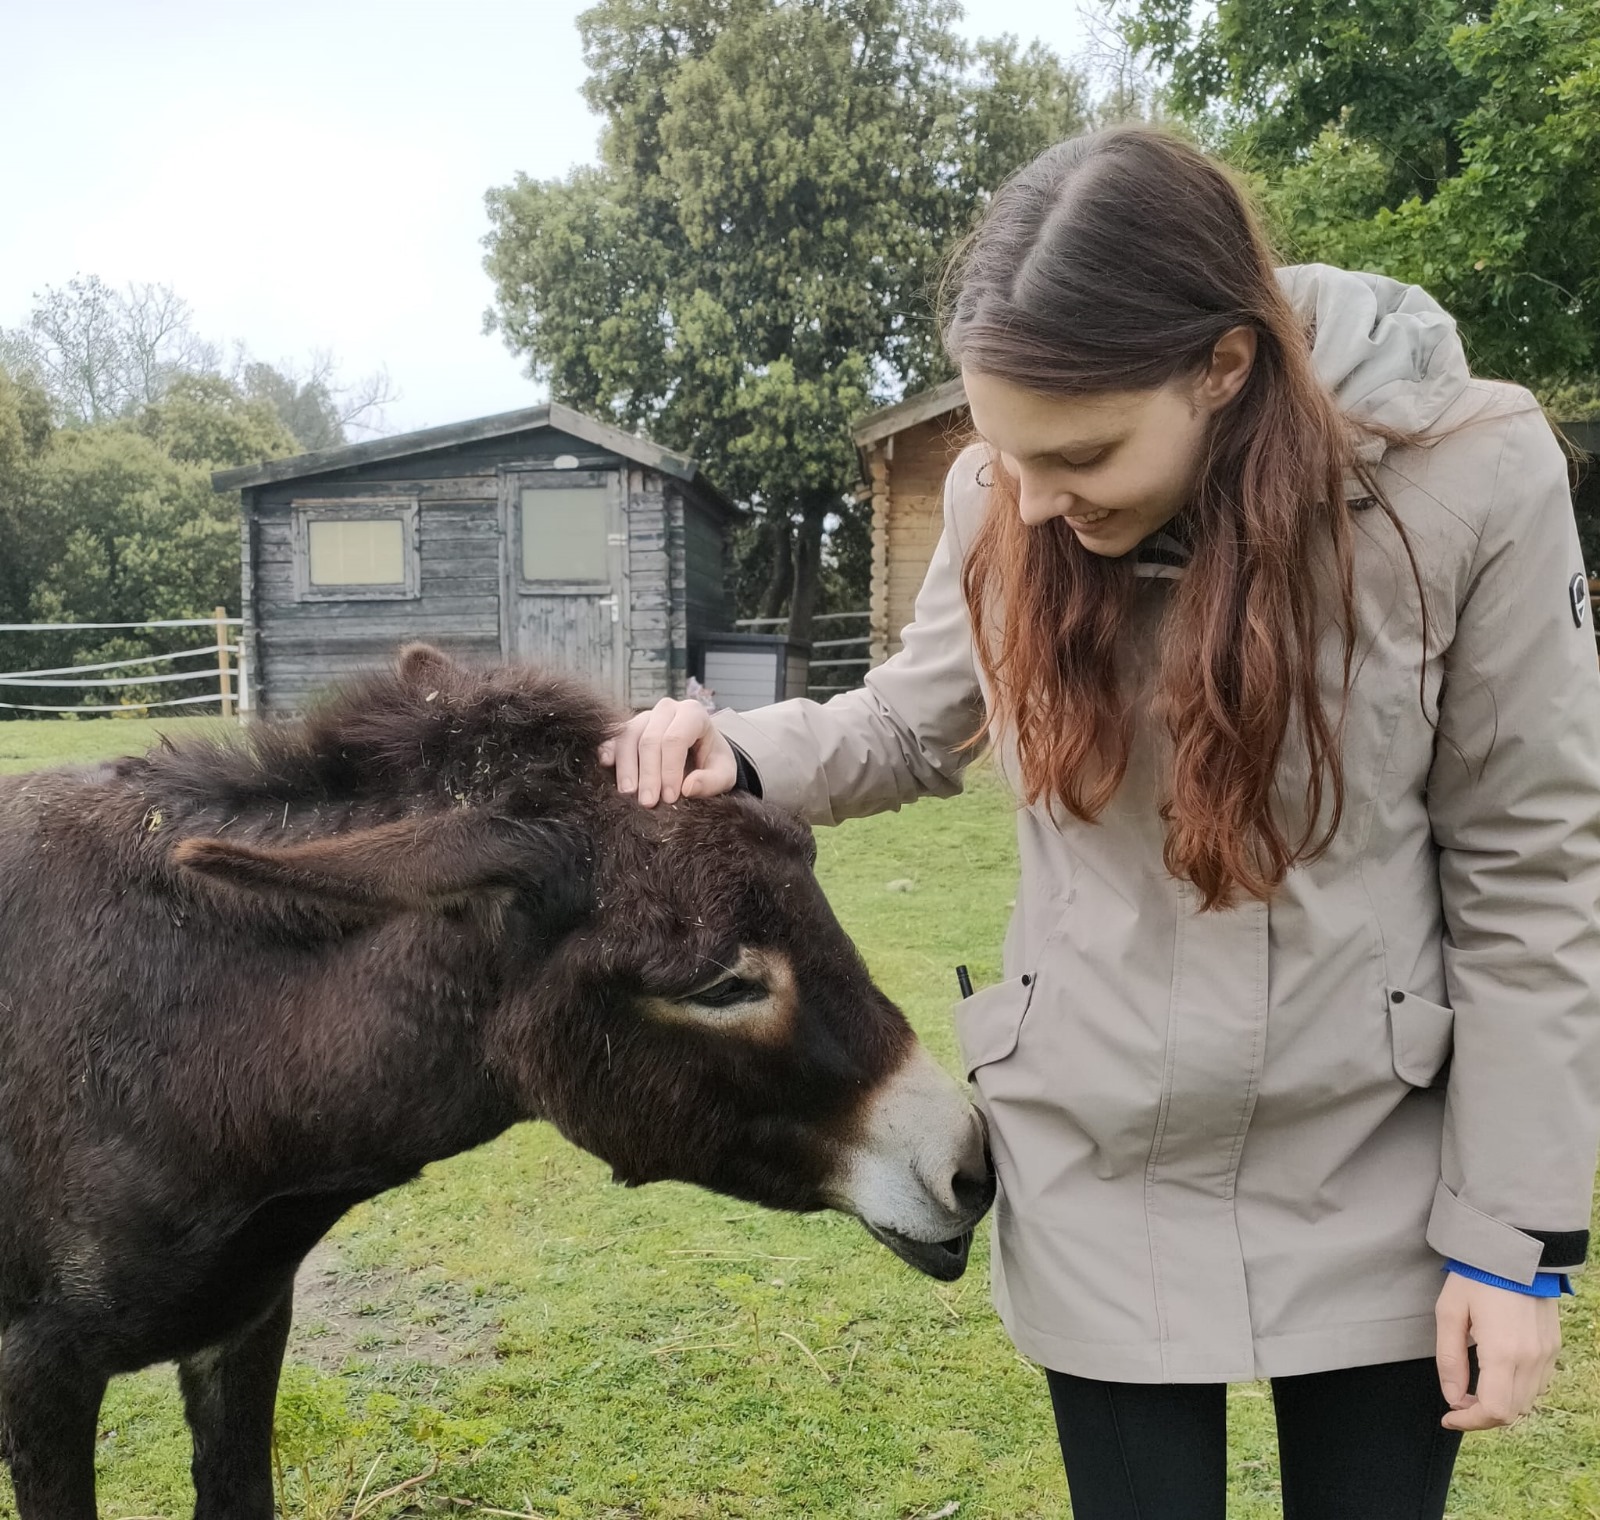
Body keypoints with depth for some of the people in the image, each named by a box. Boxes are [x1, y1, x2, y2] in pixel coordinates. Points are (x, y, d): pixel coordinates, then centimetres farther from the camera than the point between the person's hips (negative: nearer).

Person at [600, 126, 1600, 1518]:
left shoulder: (1469, 479, -18)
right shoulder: (1001, 501, -11)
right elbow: (913, 727, 6)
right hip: (1096, 1177, 2)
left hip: (1376, 1180, -1)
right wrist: (743, 760, -15)